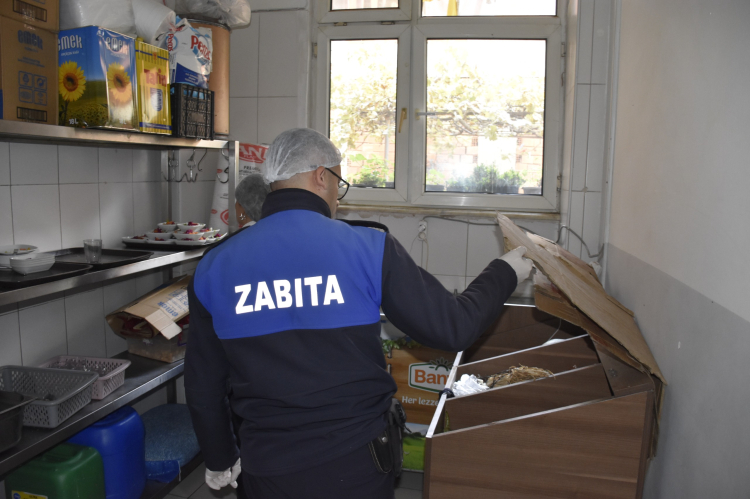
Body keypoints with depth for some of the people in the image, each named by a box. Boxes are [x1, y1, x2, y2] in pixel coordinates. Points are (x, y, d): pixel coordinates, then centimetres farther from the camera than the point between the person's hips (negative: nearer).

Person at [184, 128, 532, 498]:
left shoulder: (214, 268, -6)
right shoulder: (369, 249, -16)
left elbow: (203, 386, 2)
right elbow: (453, 328, -12)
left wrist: (220, 460, 18)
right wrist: (504, 273, 6)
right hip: (355, 467, -2)